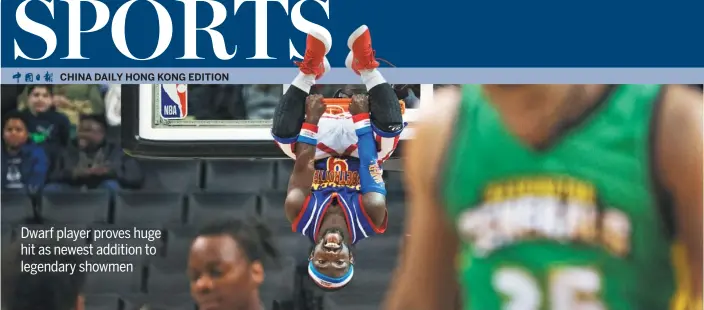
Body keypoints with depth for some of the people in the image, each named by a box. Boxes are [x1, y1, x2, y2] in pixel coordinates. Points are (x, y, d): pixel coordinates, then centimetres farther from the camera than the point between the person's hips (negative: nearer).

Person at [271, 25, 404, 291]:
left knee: (283, 131, -34)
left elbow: (302, 168, -36)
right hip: (359, 153, 0)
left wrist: (311, 119, -35)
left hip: (320, 153, 1)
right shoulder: (367, 220, -41)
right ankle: (365, 66, -10)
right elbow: (371, 165, -41)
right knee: (391, 125, -33)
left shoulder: (303, 219, -39)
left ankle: (311, 69, -12)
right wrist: (362, 117, -39)